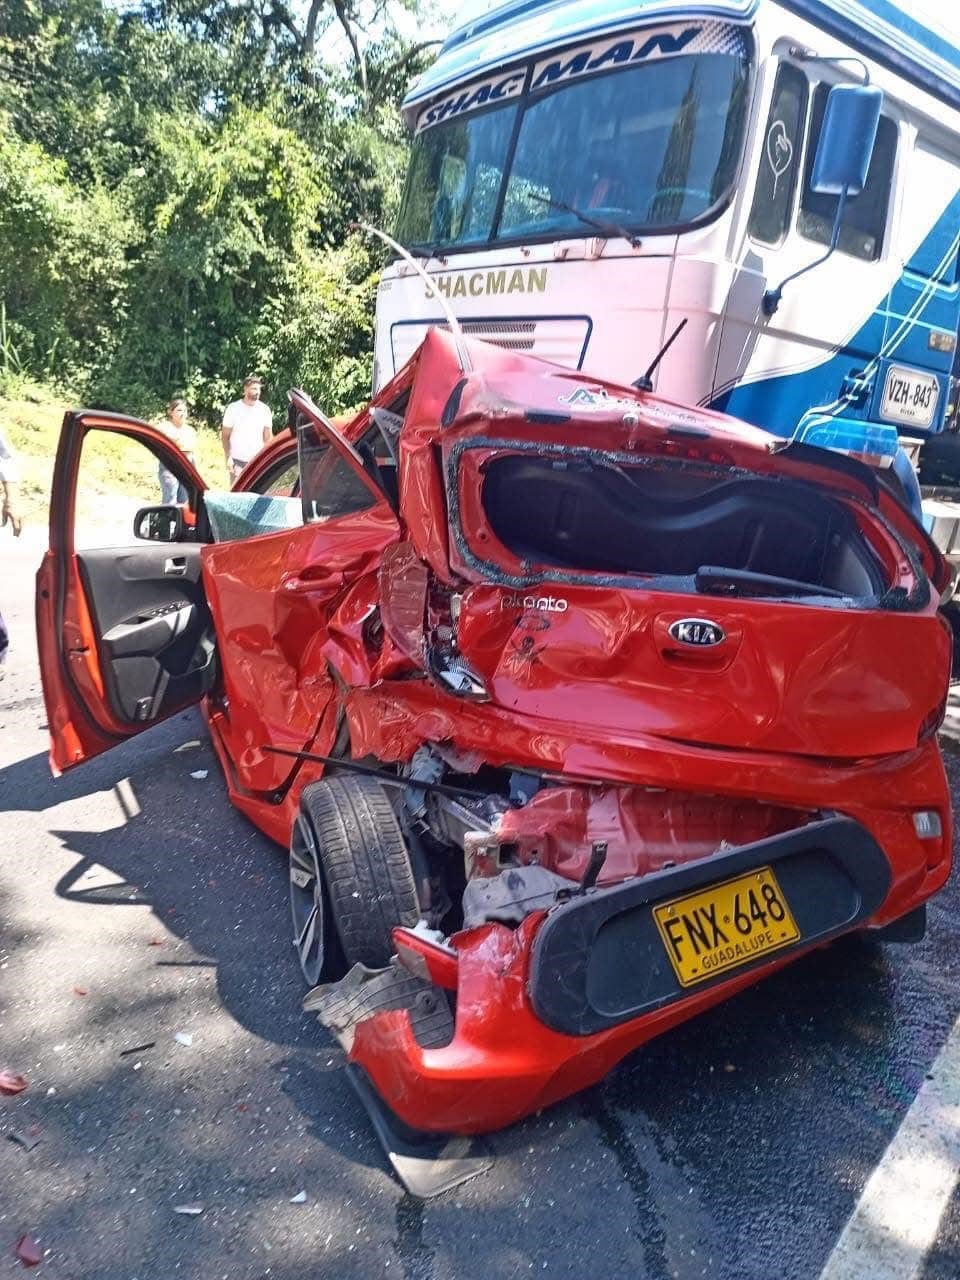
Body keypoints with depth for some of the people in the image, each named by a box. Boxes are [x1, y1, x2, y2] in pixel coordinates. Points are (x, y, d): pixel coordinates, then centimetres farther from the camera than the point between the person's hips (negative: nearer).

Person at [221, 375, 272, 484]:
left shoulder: (265, 409, 5)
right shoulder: (233, 408, -1)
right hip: (238, 461, -2)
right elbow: (225, 436, 2)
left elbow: (268, 437, 10)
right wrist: (228, 457, -9)